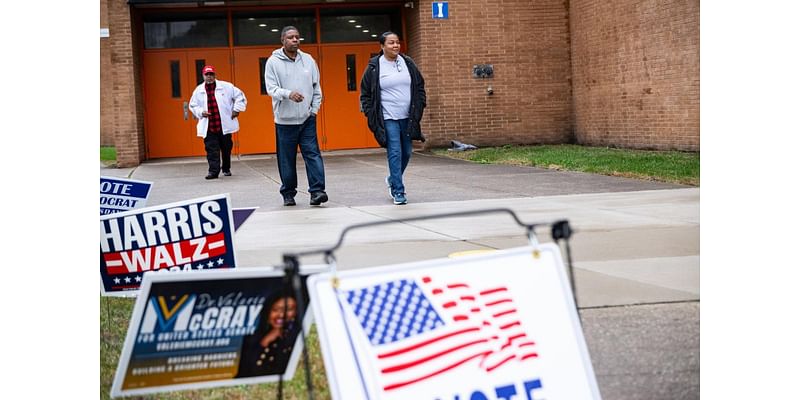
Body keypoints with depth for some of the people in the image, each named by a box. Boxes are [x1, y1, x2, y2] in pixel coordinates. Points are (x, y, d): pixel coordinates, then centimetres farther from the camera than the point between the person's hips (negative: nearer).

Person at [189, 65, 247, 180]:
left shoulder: (226, 86, -2)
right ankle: (213, 171, -6)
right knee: (211, 150, -7)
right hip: (208, 127, 0)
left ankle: (226, 169, 28)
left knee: (226, 148, 11)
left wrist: (236, 109, -3)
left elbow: (240, 96, 4)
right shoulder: (199, 90, 4)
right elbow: (192, 105, 13)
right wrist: (200, 112, -4)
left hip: (225, 126, 0)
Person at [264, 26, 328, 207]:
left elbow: (316, 87, 13)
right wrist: (289, 94, -27)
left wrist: (314, 109, 5)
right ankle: (288, 194, 15)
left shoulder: (308, 60, 8)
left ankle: (317, 191, -10)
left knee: (313, 154, -7)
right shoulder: (273, 62, -2)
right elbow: (271, 88, -9)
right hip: (285, 119, -2)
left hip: (307, 118, 2)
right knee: (287, 160, 4)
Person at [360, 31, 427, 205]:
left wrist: (419, 108, 5)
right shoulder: (374, 67, -4)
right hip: (388, 119, -4)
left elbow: (420, 87, 14)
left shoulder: (408, 63, 6)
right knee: (395, 153, -10)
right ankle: (398, 192, -5)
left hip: (407, 118, 4)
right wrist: (370, 115, -4)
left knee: (406, 153, 12)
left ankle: (393, 180, 37)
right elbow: (365, 93, 2)